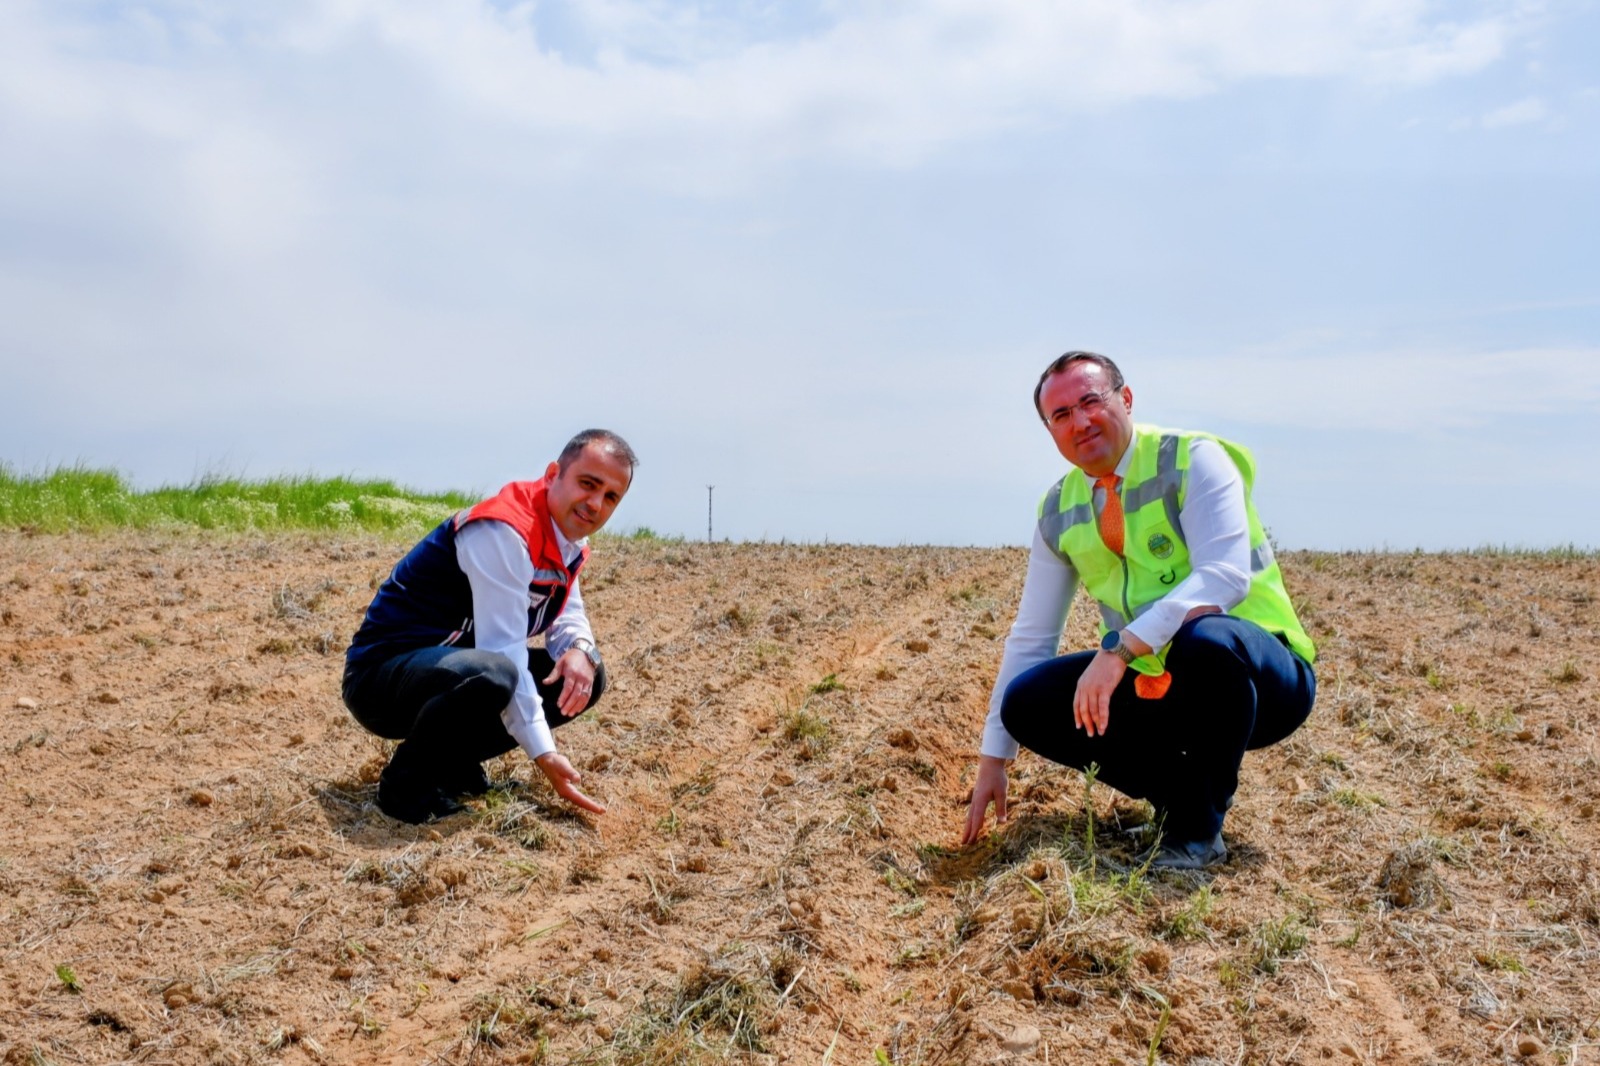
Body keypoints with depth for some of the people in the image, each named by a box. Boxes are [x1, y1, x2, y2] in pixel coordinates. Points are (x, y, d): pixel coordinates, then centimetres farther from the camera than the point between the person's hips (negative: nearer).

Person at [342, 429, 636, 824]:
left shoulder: (566, 538, 4)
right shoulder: (503, 532, -24)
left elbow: (569, 613, 13)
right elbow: (502, 651, -28)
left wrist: (579, 649, -12)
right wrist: (544, 754, -28)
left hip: (456, 666, 9)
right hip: (382, 672, -9)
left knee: (587, 676, 3)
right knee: (491, 674, -39)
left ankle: (453, 759, 7)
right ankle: (407, 779, -11)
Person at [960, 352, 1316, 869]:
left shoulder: (1193, 459, -11)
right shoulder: (1059, 513, 4)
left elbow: (1226, 576, -27)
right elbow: (1030, 637, 6)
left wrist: (1119, 650, -36)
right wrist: (993, 760, 4)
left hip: (1260, 673, -5)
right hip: (1156, 685, 5)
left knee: (1206, 638, -39)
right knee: (1027, 701, -15)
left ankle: (1198, 830, -16)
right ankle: (1179, 791, 3)